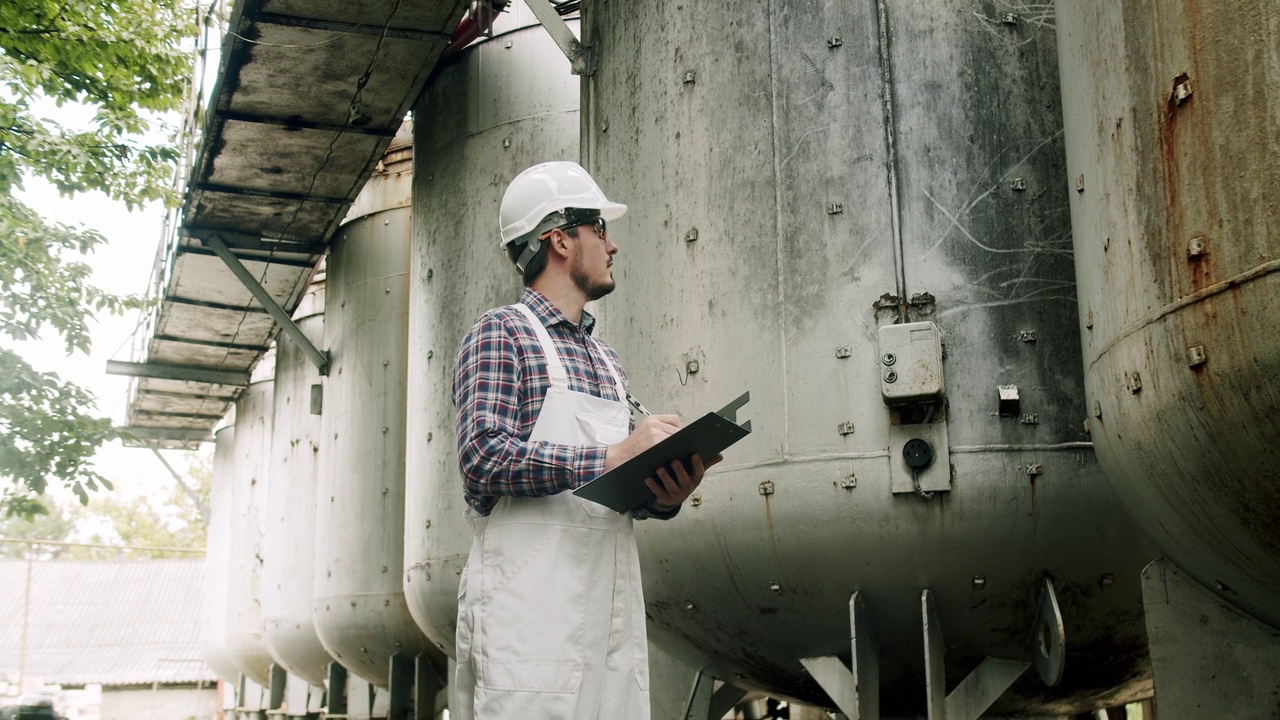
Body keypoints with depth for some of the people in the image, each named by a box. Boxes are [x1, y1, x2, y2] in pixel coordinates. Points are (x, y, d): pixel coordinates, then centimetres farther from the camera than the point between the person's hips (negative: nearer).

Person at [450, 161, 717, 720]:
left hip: (612, 607, 7)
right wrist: (610, 457, -21)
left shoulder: (607, 360, 22)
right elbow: (483, 455, -15)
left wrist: (663, 496, -1)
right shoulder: (500, 333, -1)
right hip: (530, 611, -7)